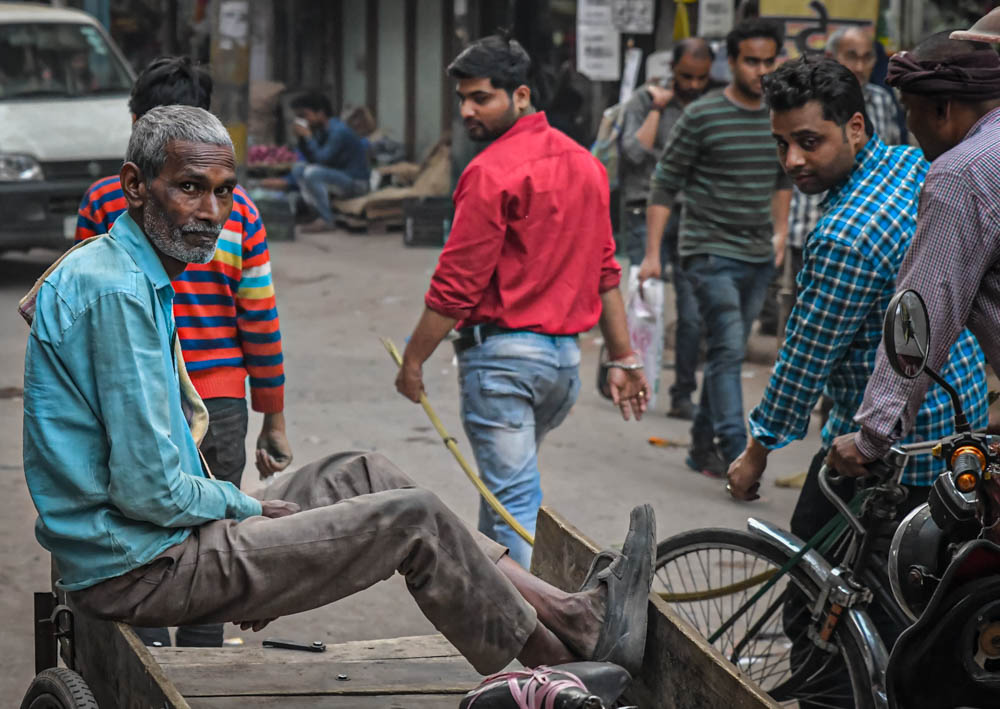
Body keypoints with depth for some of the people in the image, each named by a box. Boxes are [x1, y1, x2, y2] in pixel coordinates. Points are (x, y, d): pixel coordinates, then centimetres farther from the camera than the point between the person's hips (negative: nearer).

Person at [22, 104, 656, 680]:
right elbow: (147, 487, -24)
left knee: (366, 473, 17)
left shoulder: (134, 277, 11)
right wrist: (245, 508, -6)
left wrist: (233, 507, 10)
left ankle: (571, 613, 16)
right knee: (414, 519, -6)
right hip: (139, 568, -11)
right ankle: (563, 663, 12)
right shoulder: (117, 292, -22)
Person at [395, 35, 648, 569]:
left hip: (503, 350, -8)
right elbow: (605, 271, 13)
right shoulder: (584, 162, 10)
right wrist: (623, 357, 16)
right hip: (567, 354, 8)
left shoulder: (492, 171, -15)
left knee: (515, 501, -4)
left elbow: (456, 287, -16)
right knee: (508, 475, 24)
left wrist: (412, 360, -6)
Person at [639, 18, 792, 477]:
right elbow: (664, 185, -4)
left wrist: (780, 231, 23)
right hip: (710, 252, -6)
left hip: (759, 257, 6)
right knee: (727, 352, -15)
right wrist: (652, 253, -9)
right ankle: (736, 458, -19)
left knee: (728, 353, 12)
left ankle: (702, 446, 25)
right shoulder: (702, 117, -7)